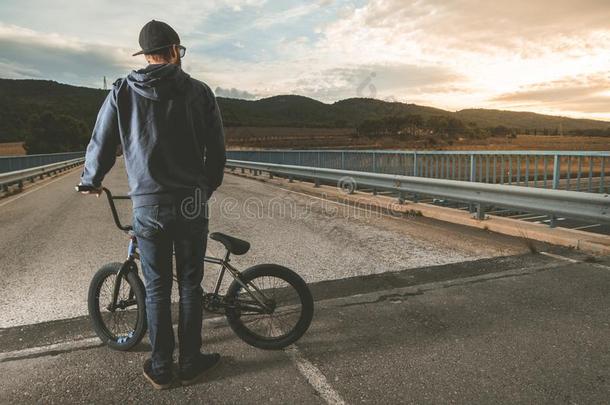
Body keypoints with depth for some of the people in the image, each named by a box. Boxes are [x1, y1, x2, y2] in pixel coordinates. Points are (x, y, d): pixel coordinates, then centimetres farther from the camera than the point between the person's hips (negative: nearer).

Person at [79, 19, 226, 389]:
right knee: (190, 285, 12)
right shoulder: (199, 92, -1)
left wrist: (91, 182, 24)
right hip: (192, 204, 0)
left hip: (147, 206, 1)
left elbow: (101, 146, 4)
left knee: (157, 289, 12)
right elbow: (217, 151, 1)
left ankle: (161, 369, 23)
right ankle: (190, 363, 24)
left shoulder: (123, 92, 1)